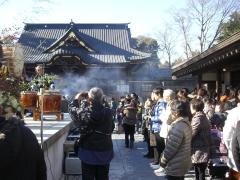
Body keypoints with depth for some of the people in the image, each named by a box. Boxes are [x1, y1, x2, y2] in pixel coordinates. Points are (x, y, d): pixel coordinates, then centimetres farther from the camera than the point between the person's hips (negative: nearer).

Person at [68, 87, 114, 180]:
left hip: (88, 152, -2)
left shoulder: (85, 112, -18)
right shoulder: (108, 112, -13)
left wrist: (76, 99, 18)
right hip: (105, 152, 2)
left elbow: (72, 109, 3)